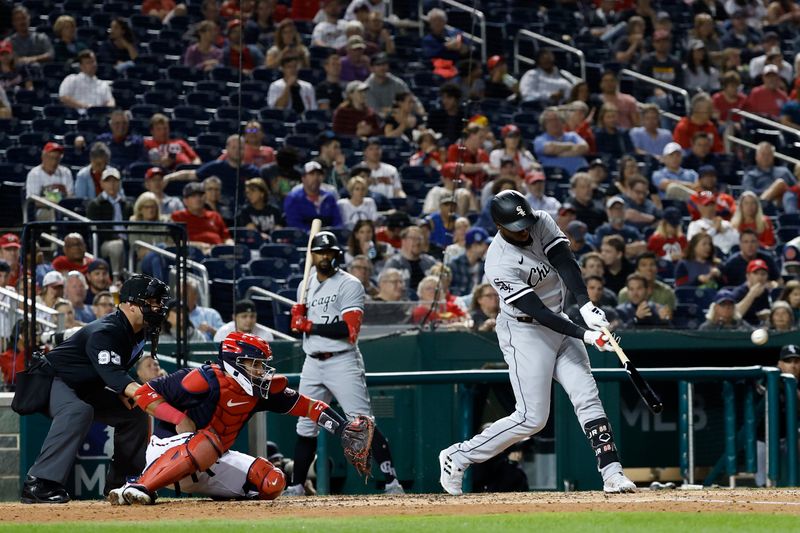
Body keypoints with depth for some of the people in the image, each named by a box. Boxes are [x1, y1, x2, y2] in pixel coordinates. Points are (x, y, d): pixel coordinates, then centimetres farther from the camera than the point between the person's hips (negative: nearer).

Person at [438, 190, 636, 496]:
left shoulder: (542, 223, -7)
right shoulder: (500, 265, -26)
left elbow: (565, 264, -18)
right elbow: (538, 312, -28)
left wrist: (586, 306, -34)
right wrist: (584, 335, -34)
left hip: (558, 324, 7)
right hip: (523, 331, -7)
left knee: (587, 397, -4)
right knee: (532, 417, -7)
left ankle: (612, 473, -7)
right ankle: (458, 457, 5)